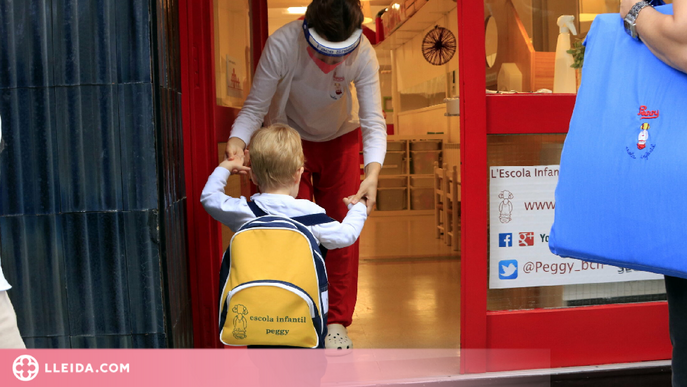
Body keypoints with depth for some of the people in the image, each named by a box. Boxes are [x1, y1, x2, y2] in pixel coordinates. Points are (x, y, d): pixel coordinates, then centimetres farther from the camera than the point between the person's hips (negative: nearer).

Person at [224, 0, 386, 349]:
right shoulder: (282, 45, -33)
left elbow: (373, 120, -30)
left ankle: (336, 321, 13)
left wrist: (373, 172, -47)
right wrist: (237, 140, -48)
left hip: (340, 139, 1)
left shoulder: (364, 54, -29)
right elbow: (255, 107, -27)